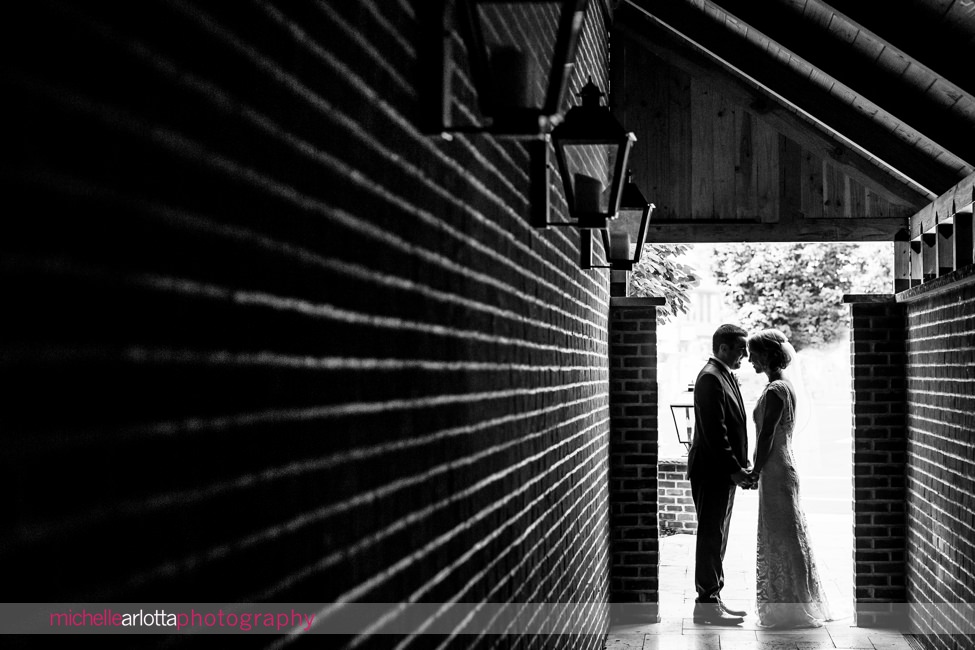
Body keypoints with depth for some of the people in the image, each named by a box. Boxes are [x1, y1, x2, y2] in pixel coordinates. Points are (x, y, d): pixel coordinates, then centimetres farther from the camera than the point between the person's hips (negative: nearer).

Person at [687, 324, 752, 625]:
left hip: (724, 472, 10)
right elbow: (714, 431, -21)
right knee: (711, 537, -4)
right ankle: (707, 604, 1)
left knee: (716, 537, 14)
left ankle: (712, 598, 21)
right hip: (713, 472, -10)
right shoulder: (710, 378, -16)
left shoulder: (725, 376, 15)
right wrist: (734, 469, -19)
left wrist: (739, 467, 13)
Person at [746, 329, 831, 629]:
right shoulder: (785, 385, 12)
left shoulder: (775, 390, -18)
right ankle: (793, 603, 22)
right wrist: (758, 467, 17)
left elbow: (767, 436, -18)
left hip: (775, 470, -10)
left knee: (781, 536, -2)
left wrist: (756, 471, -11)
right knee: (786, 534, 14)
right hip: (783, 466, 10)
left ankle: (789, 606, 5)